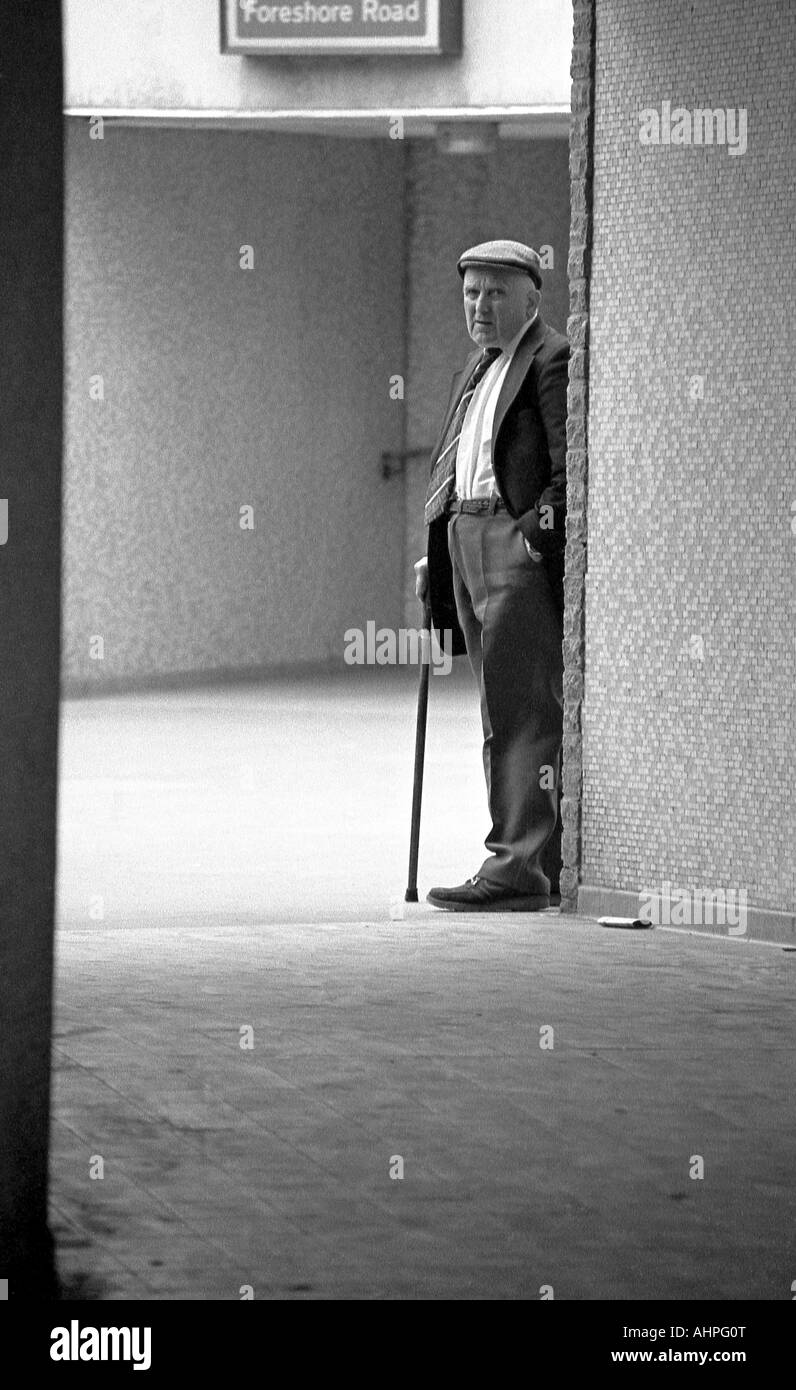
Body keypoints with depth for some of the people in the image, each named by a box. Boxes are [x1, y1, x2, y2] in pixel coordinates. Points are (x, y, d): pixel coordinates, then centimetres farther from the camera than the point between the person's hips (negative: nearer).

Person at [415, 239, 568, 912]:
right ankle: (543, 857, 16)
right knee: (507, 710, 11)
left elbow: (572, 469, -15)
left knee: (520, 710, -11)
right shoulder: (477, 371, 22)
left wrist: (534, 534, -19)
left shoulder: (556, 360, -7)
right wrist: (435, 551, 17)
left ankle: (518, 868, -13)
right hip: (467, 540, 10)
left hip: (523, 544, -10)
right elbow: (449, 466, 25)